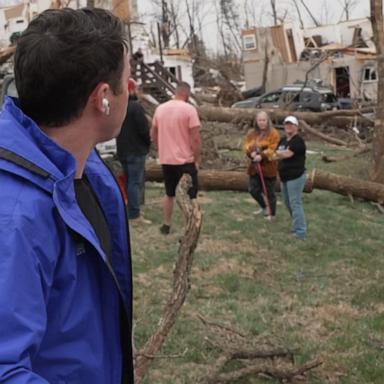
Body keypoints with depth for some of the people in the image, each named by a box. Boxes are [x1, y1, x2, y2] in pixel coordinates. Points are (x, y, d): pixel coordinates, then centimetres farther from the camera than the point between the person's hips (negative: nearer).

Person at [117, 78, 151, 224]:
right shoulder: (136, 107, -16)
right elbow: (144, 129, -18)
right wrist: (148, 142, -1)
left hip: (122, 151, 8)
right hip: (136, 150, -8)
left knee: (129, 181, 17)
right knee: (135, 182, -6)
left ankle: (129, 212, 23)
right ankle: (135, 215, -7)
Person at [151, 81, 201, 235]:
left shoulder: (160, 108, 4)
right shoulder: (189, 109, -13)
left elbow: (153, 134, 12)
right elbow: (195, 138, -16)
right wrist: (197, 159, -7)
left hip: (166, 159, 5)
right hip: (185, 160, -5)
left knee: (169, 194, 20)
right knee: (190, 196, 6)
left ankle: (166, 225, 28)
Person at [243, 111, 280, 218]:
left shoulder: (273, 133, -9)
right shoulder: (252, 133, 10)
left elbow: (273, 149, -18)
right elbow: (247, 145, 3)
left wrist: (262, 156, -29)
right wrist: (251, 153, -18)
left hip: (268, 167, -6)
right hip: (255, 166, 6)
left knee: (269, 192, 2)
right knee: (253, 190, 8)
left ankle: (271, 213, 17)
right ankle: (265, 207, 32)